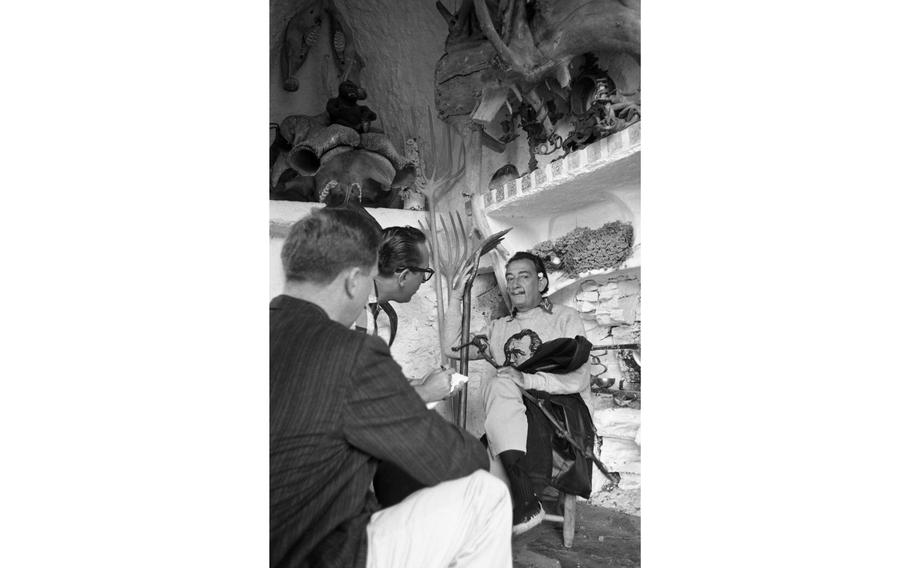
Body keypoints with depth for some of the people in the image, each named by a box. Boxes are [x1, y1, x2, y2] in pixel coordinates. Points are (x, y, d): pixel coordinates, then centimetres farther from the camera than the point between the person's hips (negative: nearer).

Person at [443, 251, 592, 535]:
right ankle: (524, 497, -40)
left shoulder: (565, 317, 7)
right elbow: (454, 348, 13)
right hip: (514, 419, 4)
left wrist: (528, 379, -21)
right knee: (497, 381, -28)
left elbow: (580, 378, -6)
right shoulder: (499, 327, 23)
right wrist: (456, 297, 8)